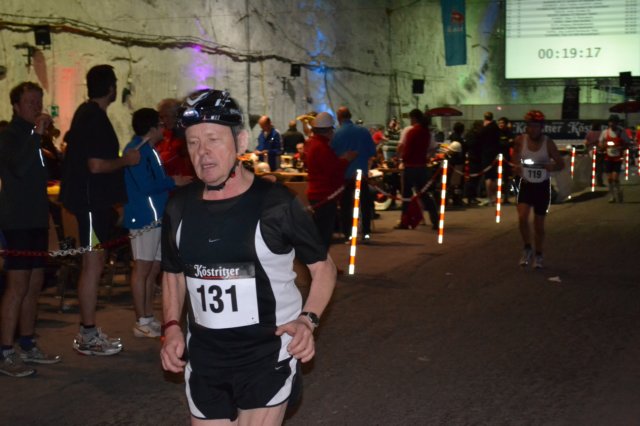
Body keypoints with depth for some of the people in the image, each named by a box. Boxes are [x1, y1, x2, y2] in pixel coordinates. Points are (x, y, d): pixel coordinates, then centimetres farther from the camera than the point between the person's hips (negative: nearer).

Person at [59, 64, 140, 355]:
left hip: (91, 199, 11)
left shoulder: (85, 113, 13)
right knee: (93, 265, -5)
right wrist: (126, 160, -10)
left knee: (94, 264, 15)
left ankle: (88, 330, 22)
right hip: (93, 200, -11)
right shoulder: (96, 118, -18)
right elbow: (96, 165, -24)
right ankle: (88, 336, 1)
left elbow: (77, 148, 28)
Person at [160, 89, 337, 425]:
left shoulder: (275, 203, -12)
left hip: (269, 355, -4)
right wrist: (172, 327, 0)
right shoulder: (179, 208, 0)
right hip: (205, 358, 5)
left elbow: (323, 266, -2)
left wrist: (308, 320, -17)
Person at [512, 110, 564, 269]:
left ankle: (538, 255, 27)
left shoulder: (548, 143, -12)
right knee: (522, 218, -19)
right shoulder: (520, 140, -8)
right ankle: (527, 248, 6)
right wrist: (516, 166, -3)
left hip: (542, 186, -1)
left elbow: (561, 164, -5)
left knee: (539, 224, 7)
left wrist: (552, 167, -28)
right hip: (526, 184, 1)